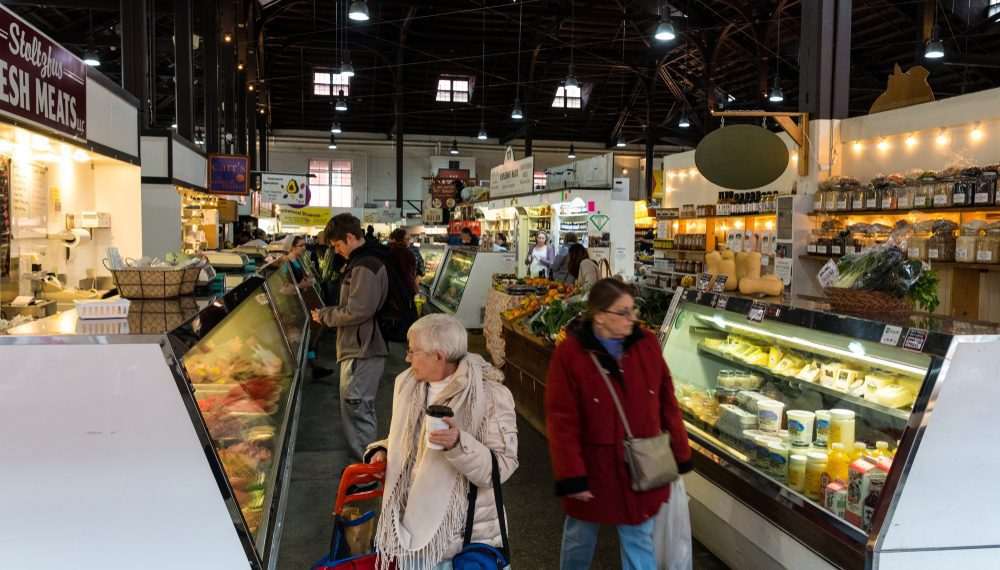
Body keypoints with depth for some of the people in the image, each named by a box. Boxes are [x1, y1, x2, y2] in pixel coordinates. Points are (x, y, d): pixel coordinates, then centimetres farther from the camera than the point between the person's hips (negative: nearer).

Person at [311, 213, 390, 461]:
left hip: (362, 350, -11)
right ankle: (362, 457, 27)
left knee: (357, 406, -5)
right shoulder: (362, 261, 14)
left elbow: (356, 312, -22)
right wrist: (328, 313, 11)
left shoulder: (365, 267, -19)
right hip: (359, 347, 11)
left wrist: (324, 315, -9)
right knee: (358, 404, 17)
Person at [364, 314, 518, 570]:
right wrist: (383, 452, -1)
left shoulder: (490, 397, -18)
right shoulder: (408, 384, 2)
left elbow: (502, 467, -20)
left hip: (461, 528, -5)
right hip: (410, 518, 5)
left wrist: (459, 444, -34)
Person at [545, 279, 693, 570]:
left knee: (640, 539, 14)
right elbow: (562, 421, -14)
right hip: (594, 468, -2)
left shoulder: (647, 343, -5)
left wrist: (680, 455, 5)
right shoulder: (569, 353, -16)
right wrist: (571, 477, -15)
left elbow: (667, 403, 2)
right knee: (580, 537, 20)